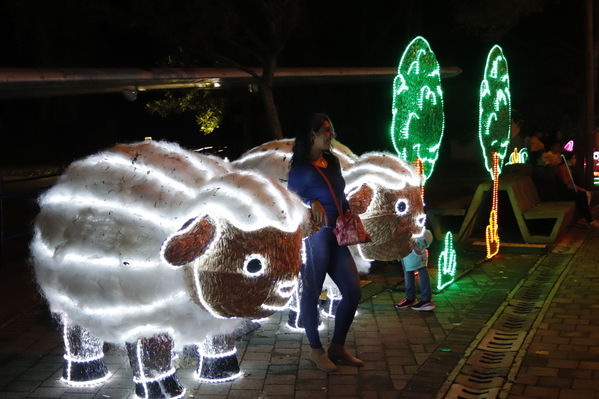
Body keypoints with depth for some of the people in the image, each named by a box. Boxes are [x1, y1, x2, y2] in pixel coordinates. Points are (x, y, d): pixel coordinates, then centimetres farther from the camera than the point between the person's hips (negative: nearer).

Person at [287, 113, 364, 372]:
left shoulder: (333, 162, 15)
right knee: (312, 293, 2)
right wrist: (312, 203, -27)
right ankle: (316, 351, 18)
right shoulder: (300, 166, -6)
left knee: (353, 291, 6)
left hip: (336, 236, 8)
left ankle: (337, 347, 21)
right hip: (313, 235, -7)